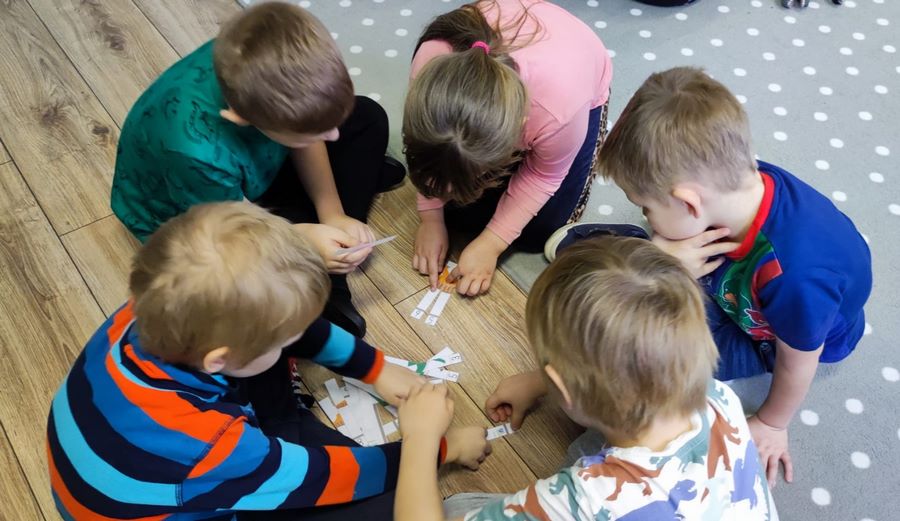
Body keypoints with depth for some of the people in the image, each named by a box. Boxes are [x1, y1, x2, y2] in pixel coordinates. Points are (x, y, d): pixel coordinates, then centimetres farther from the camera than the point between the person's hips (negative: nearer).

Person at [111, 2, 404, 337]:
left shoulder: (261, 70, -32)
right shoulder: (198, 155, -47)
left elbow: (308, 139, -12)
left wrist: (333, 214, -19)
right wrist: (304, 237, -37)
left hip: (252, 162, 6)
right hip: (183, 217, -5)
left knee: (369, 119, 3)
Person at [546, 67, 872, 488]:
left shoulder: (795, 277, -47)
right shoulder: (741, 180, -33)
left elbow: (798, 361, -26)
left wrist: (772, 423, -6)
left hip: (770, 338, -5)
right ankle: (578, 244, 36)